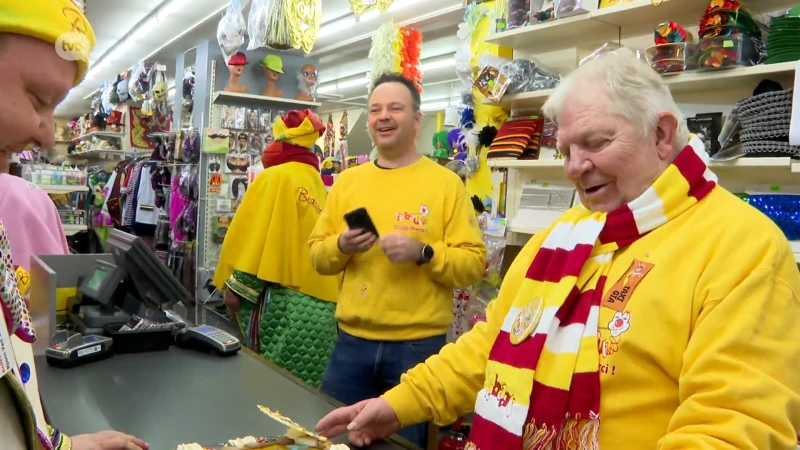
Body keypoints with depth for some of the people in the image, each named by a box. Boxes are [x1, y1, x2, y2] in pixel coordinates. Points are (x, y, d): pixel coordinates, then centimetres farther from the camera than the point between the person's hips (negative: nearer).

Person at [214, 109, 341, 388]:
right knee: (306, 388, 10)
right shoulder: (318, 183, 15)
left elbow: (257, 235, -11)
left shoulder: (277, 177, -4)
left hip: (284, 299, -7)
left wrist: (237, 285, -6)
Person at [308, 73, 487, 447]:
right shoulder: (347, 181, 7)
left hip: (418, 344, -3)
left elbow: (473, 262, -7)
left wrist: (423, 253, -22)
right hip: (352, 340, 3)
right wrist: (341, 247, -11)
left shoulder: (445, 183, -4)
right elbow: (317, 255, 10)